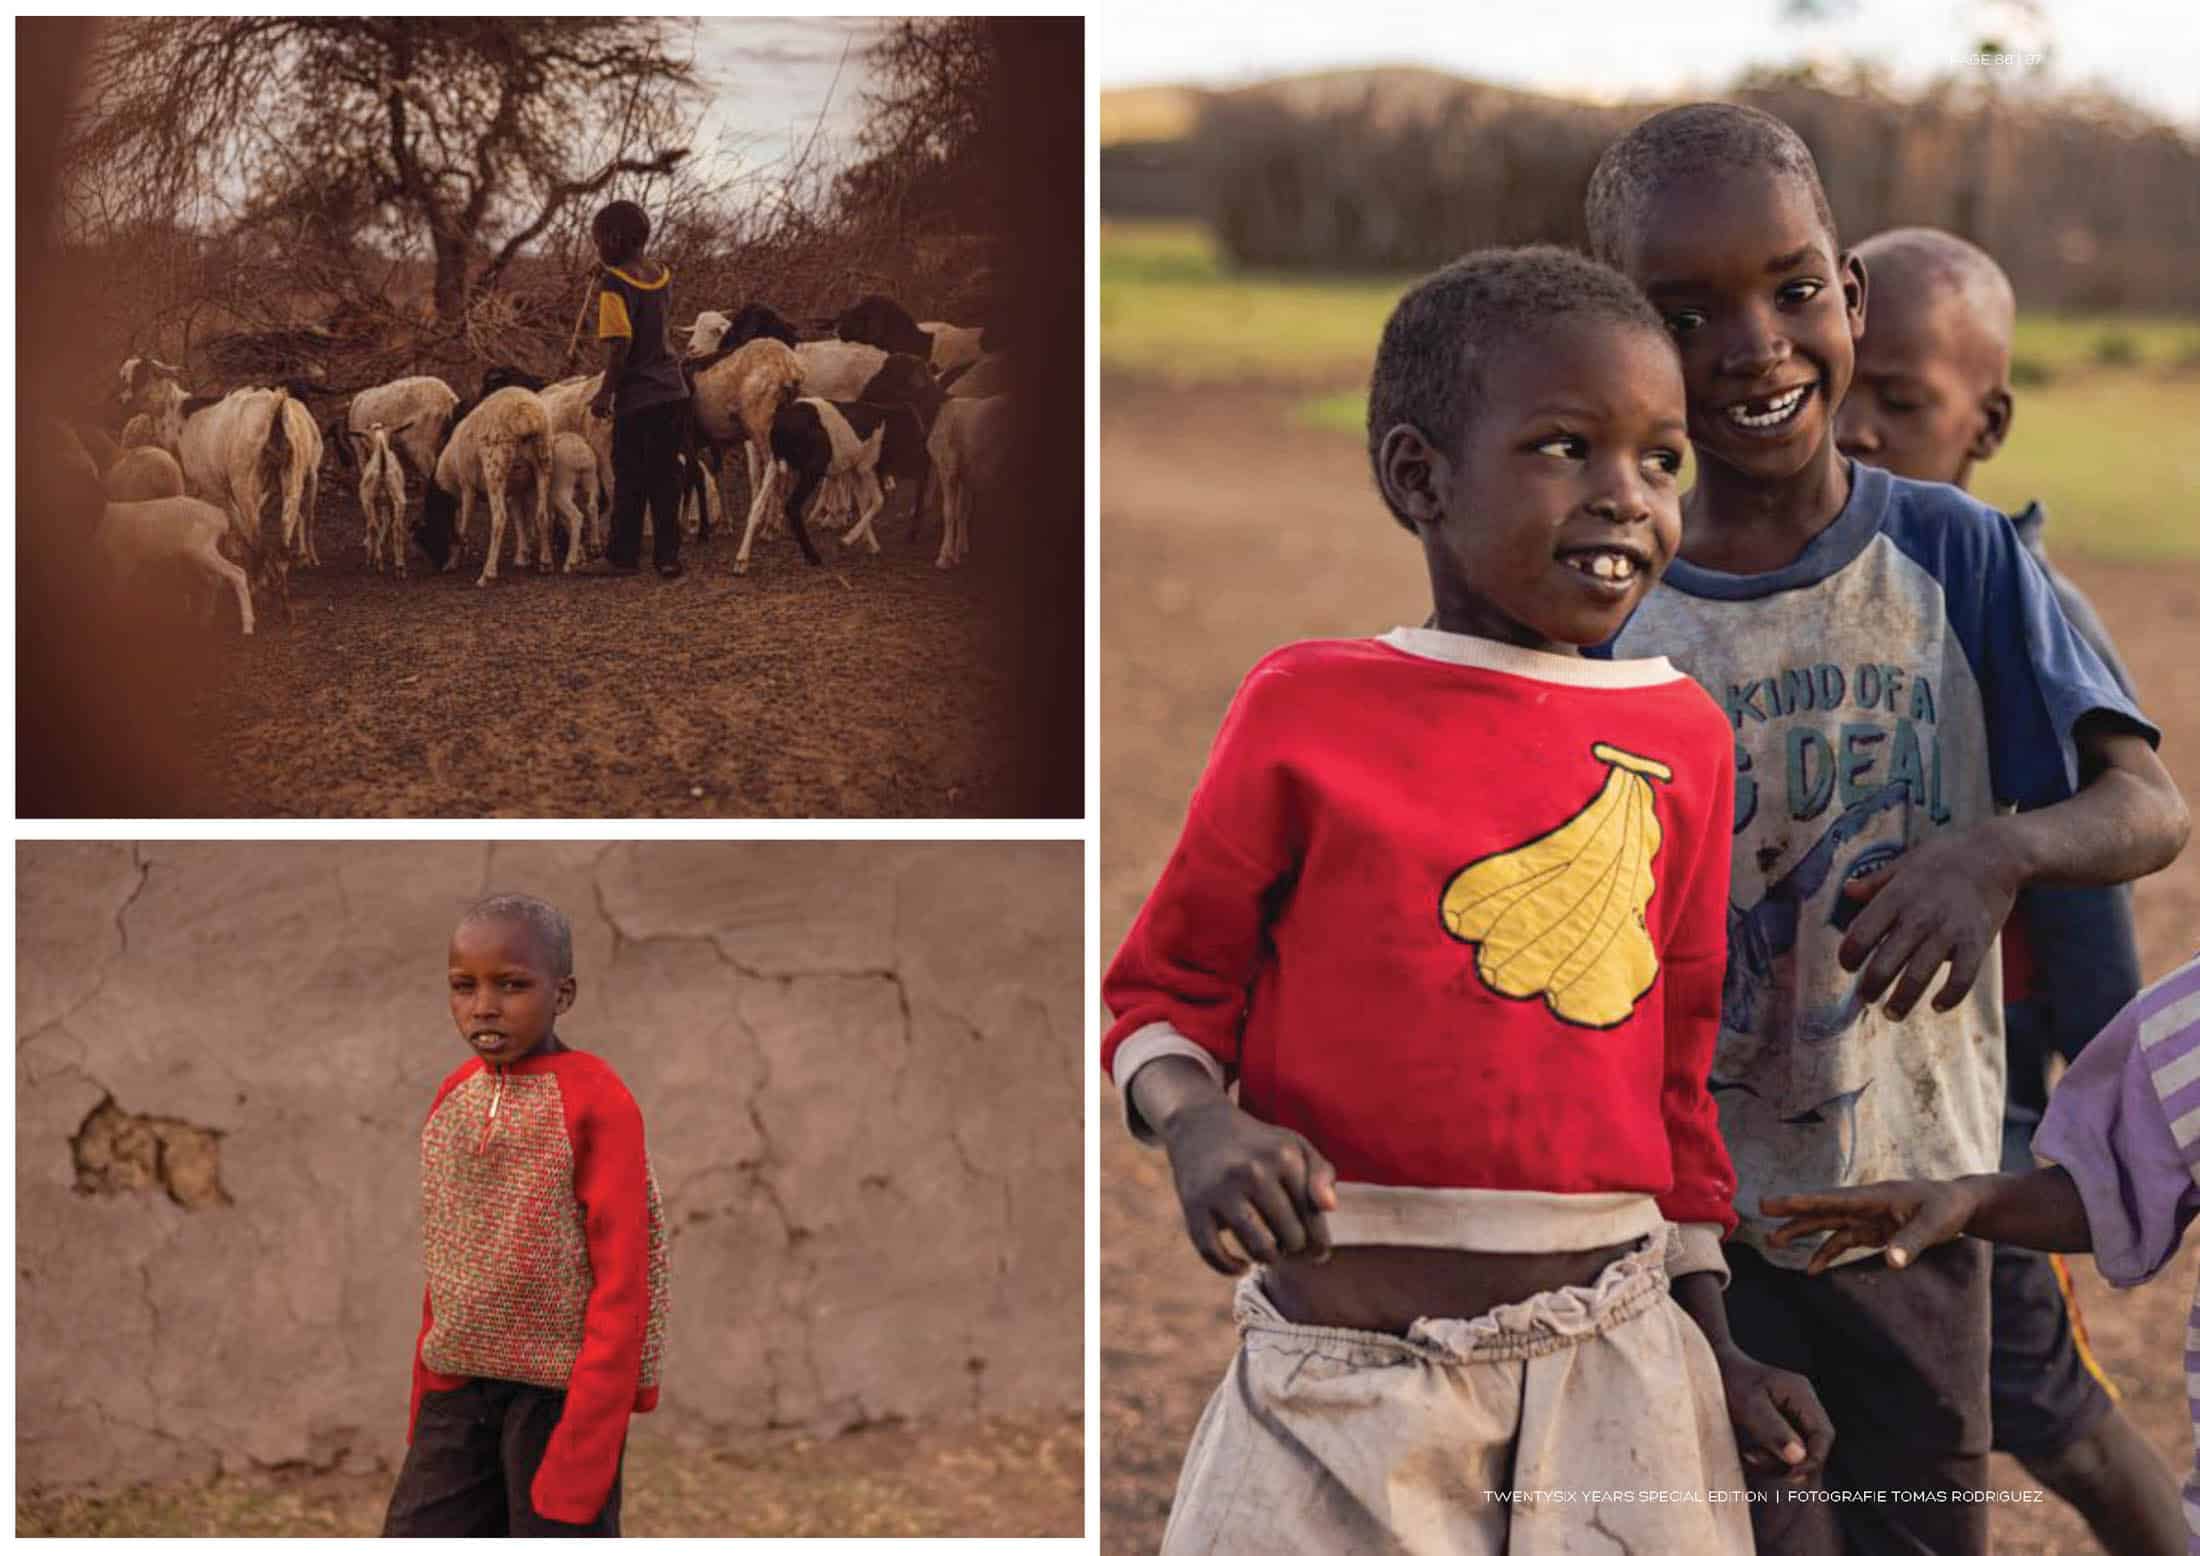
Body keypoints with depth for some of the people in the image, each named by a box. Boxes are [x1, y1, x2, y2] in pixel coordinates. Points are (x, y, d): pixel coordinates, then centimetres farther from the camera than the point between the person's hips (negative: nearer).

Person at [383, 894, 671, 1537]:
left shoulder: (598, 1103, -12)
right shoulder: (454, 1095, 8)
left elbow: (622, 1285, -14)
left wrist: (584, 1443, -17)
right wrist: (424, 1410, 16)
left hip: (559, 1391, -6)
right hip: (460, 1392, 6)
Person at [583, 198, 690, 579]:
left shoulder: (613, 285, -14)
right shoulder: (662, 276, 7)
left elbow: (620, 344, -20)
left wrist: (606, 391, -13)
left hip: (637, 398, -6)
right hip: (673, 390, 6)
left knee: (628, 480, 3)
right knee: (665, 477, 11)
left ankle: (623, 557, 9)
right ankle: (668, 556, 11)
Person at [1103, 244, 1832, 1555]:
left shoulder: (1683, 737, 8)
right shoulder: (1313, 710, -2)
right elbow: (1169, 987, 5)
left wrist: (1712, 1347, 14)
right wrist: (1199, 1126, -16)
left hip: (1617, 1358, 3)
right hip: (1348, 1369, -3)